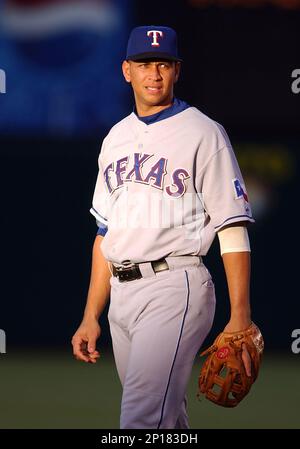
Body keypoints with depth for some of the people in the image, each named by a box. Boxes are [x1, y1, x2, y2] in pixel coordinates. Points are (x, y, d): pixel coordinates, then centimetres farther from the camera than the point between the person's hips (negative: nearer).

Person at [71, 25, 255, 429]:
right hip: (121, 294, 7)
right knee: (166, 417, 10)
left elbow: (233, 230, -7)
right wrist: (91, 317, 16)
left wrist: (240, 318, -15)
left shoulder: (203, 133, -2)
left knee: (141, 419, -19)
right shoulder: (116, 138, 18)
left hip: (176, 289, -7)